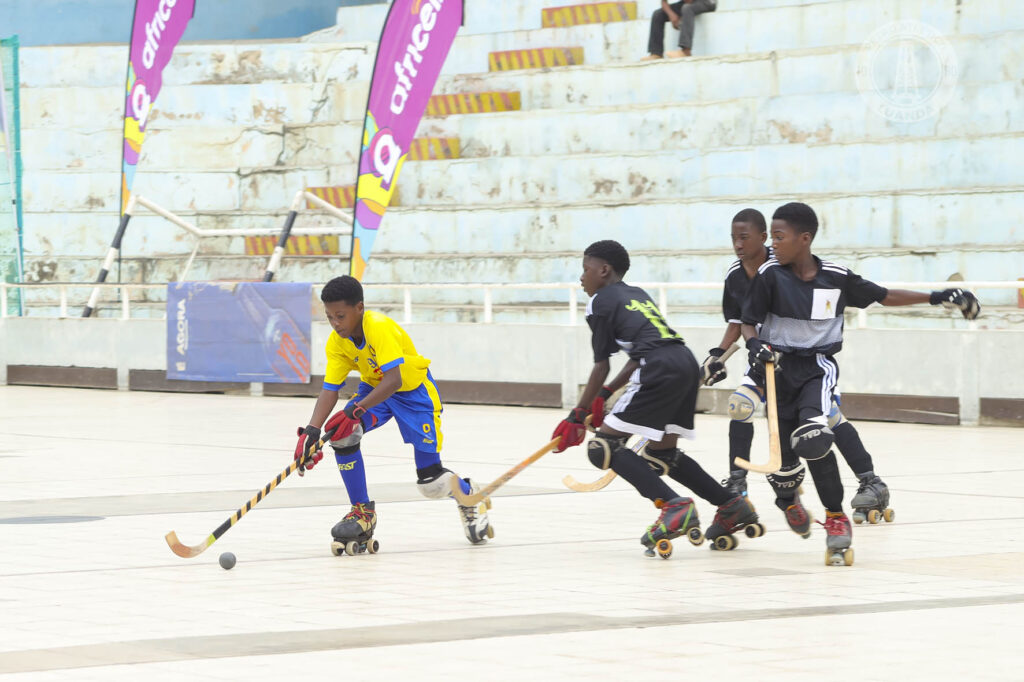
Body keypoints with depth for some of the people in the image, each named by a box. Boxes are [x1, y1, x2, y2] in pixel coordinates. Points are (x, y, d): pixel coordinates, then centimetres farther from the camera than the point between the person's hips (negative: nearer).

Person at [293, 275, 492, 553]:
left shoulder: (380, 327, -33)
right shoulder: (336, 342, -13)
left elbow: (393, 379, -41)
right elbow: (329, 389, -17)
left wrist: (357, 410, -50)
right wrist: (311, 431, -32)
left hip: (414, 391, -6)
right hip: (374, 388, 6)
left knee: (430, 482, -8)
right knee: (341, 433, -24)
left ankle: (468, 496, 29)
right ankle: (362, 511, -8)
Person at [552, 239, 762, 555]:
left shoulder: (600, 302, 6)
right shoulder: (637, 295, 29)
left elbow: (601, 366, 5)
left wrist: (578, 415, 11)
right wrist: (605, 393, 29)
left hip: (661, 372, -9)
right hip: (687, 363, 9)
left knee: (604, 447, -6)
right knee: (661, 452, 23)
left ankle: (674, 505, -20)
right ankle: (732, 506, 20)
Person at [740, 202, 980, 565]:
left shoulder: (836, 278, -5)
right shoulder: (770, 275, -6)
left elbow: (884, 296, 8)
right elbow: (748, 322, 0)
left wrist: (938, 298, 1)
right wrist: (754, 343, -23)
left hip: (818, 365, -1)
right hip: (779, 366, 1)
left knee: (812, 437, -29)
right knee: (785, 457, 0)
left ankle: (836, 519, -14)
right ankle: (788, 495, 39)